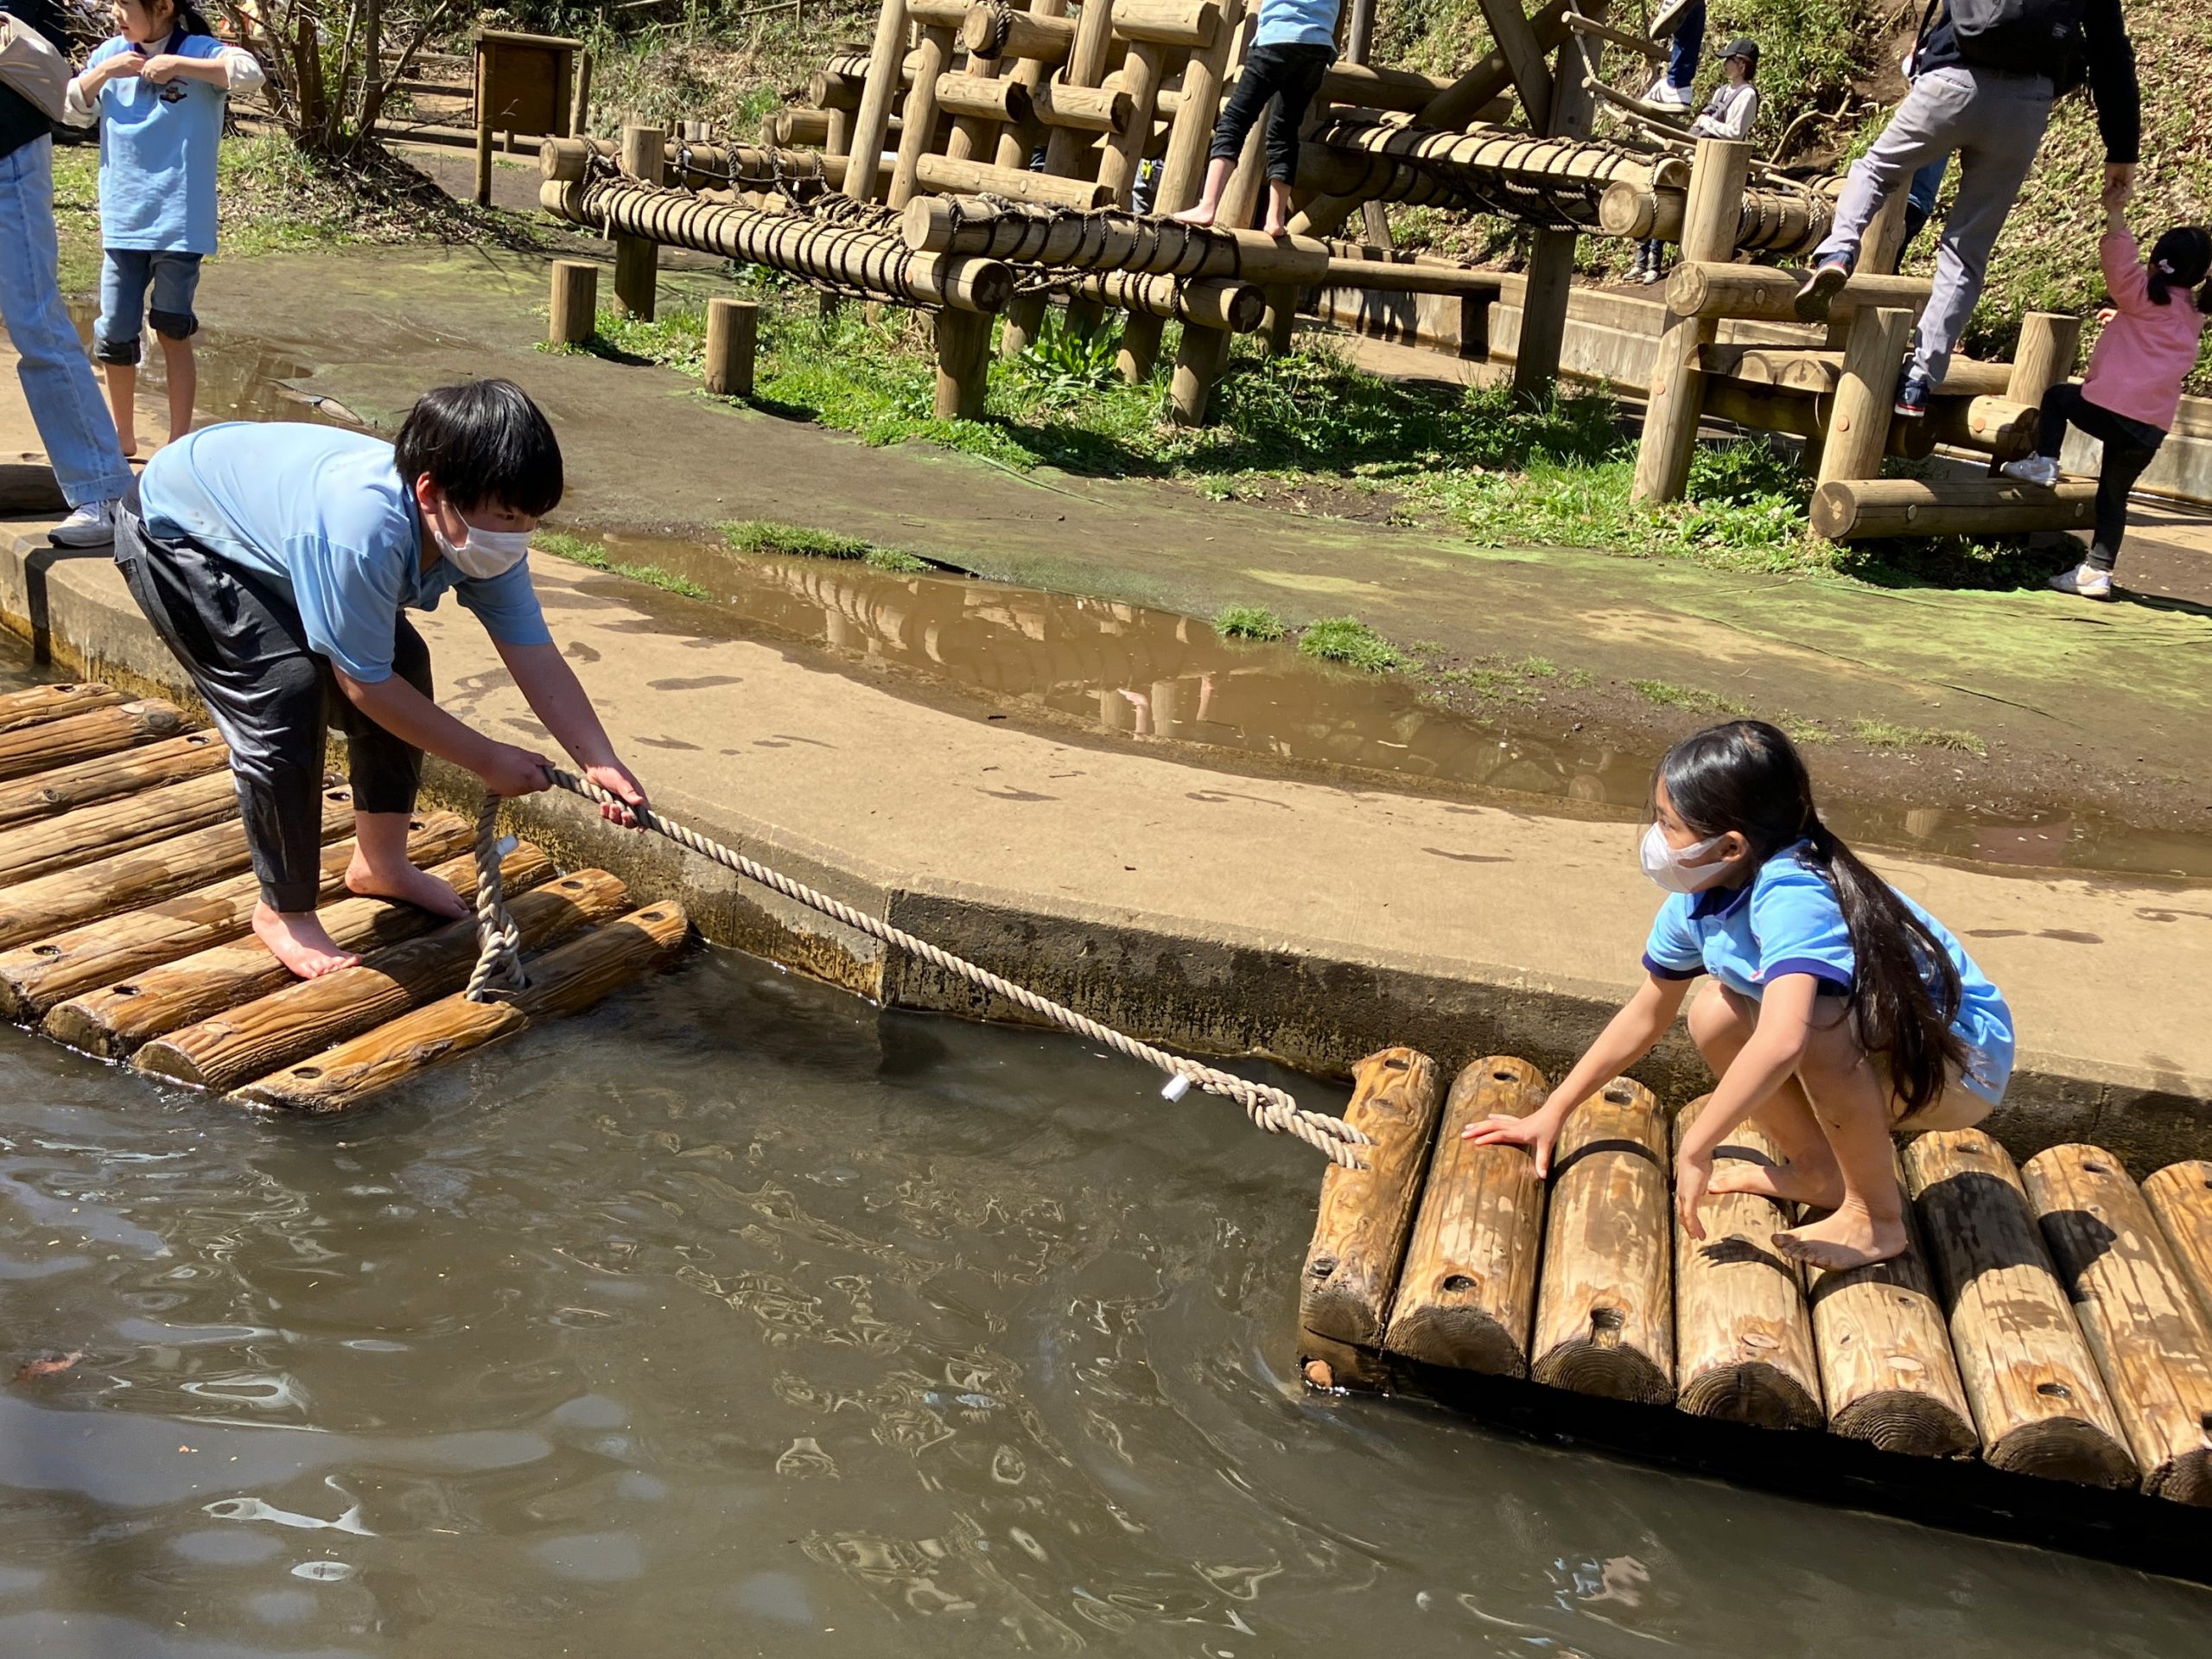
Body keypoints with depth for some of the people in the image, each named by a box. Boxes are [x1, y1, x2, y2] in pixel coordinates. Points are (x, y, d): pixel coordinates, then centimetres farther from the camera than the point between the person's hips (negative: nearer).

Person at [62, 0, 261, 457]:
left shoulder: (198, 51, -7)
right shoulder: (110, 53, 7)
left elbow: (250, 73, -25)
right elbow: (75, 111, 12)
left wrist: (175, 64, -23)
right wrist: (101, 72, -4)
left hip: (180, 222, -5)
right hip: (122, 223, 5)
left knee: (174, 333, 4)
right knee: (115, 336, 9)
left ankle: (179, 444, 14)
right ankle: (123, 436, 27)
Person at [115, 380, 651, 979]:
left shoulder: (480, 528, -21)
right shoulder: (366, 531, -44)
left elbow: (536, 656, -18)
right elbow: (364, 685, -33)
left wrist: (603, 764, -30)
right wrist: (486, 759, -26)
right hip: (174, 538, -8)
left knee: (403, 664, 3)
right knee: (286, 691, -23)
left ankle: (381, 863, 25)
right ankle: (284, 912, -3)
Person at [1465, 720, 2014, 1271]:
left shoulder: (1789, 896, -33)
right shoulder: (1699, 898, -6)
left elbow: (1781, 1042, -48)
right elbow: (1646, 1014, 9)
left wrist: (1695, 1149, -38)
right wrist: (1554, 1111, 11)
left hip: (1966, 1059, -8)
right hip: (1873, 1056, 8)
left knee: (1817, 1023, -34)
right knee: (1716, 1016, -2)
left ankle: (1878, 1217, -13)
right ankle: (1819, 1173, 13)